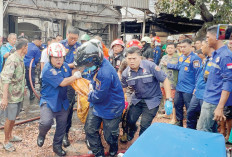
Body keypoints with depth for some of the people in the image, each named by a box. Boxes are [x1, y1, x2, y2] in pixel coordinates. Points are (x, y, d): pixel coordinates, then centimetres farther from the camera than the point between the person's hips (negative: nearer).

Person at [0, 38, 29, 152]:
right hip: (11, 96, -8)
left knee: (14, 117, 20)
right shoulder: (12, 60, -21)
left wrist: (22, 90, 25)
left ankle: (10, 136, 37)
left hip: (18, 95, 8)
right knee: (10, 119, 4)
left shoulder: (20, 59, 8)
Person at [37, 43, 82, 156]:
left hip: (62, 102, 6)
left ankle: (57, 146, 37)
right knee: (46, 122, -25)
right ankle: (41, 135, 12)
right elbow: (63, 83, -26)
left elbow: (71, 80, 14)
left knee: (62, 126, 14)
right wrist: (76, 76, -14)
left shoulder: (65, 66, 0)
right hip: (48, 100, -6)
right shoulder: (47, 70, -22)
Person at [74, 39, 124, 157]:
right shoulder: (97, 66, -5)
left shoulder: (105, 73, -35)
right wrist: (91, 84, 1)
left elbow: (98, 96, -27)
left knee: (109, 136, 10)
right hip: (97, 105, 9)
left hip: (111, 108, -8)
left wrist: (90, 96, -7)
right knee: (90, 130, 11)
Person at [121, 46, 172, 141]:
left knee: (144, 126, -6)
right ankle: (132, 130, 40)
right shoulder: (125, 73, -7)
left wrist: (168, 100, -21)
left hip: (152, 100, -4)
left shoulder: (150, 66, -20)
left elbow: (165, 80, -17)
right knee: (129, 121, 2)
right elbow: (123, 88, 10)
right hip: (137, 99, 4)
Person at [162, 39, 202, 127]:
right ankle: (179, 122, 36)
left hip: (189, 90, -8)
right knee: (177, 105, 18)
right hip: (179, 87, 8)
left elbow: (197, 74, -18)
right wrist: (167, 65, 29)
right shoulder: (181, 57, 9)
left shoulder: (195, 58, -16)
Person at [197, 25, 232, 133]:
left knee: (202, 131, -6)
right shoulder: (215, 54, 13)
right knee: (211, 131, 17)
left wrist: (220, 107, -25)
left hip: (214, 102, -9)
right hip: (209, 99, 9)